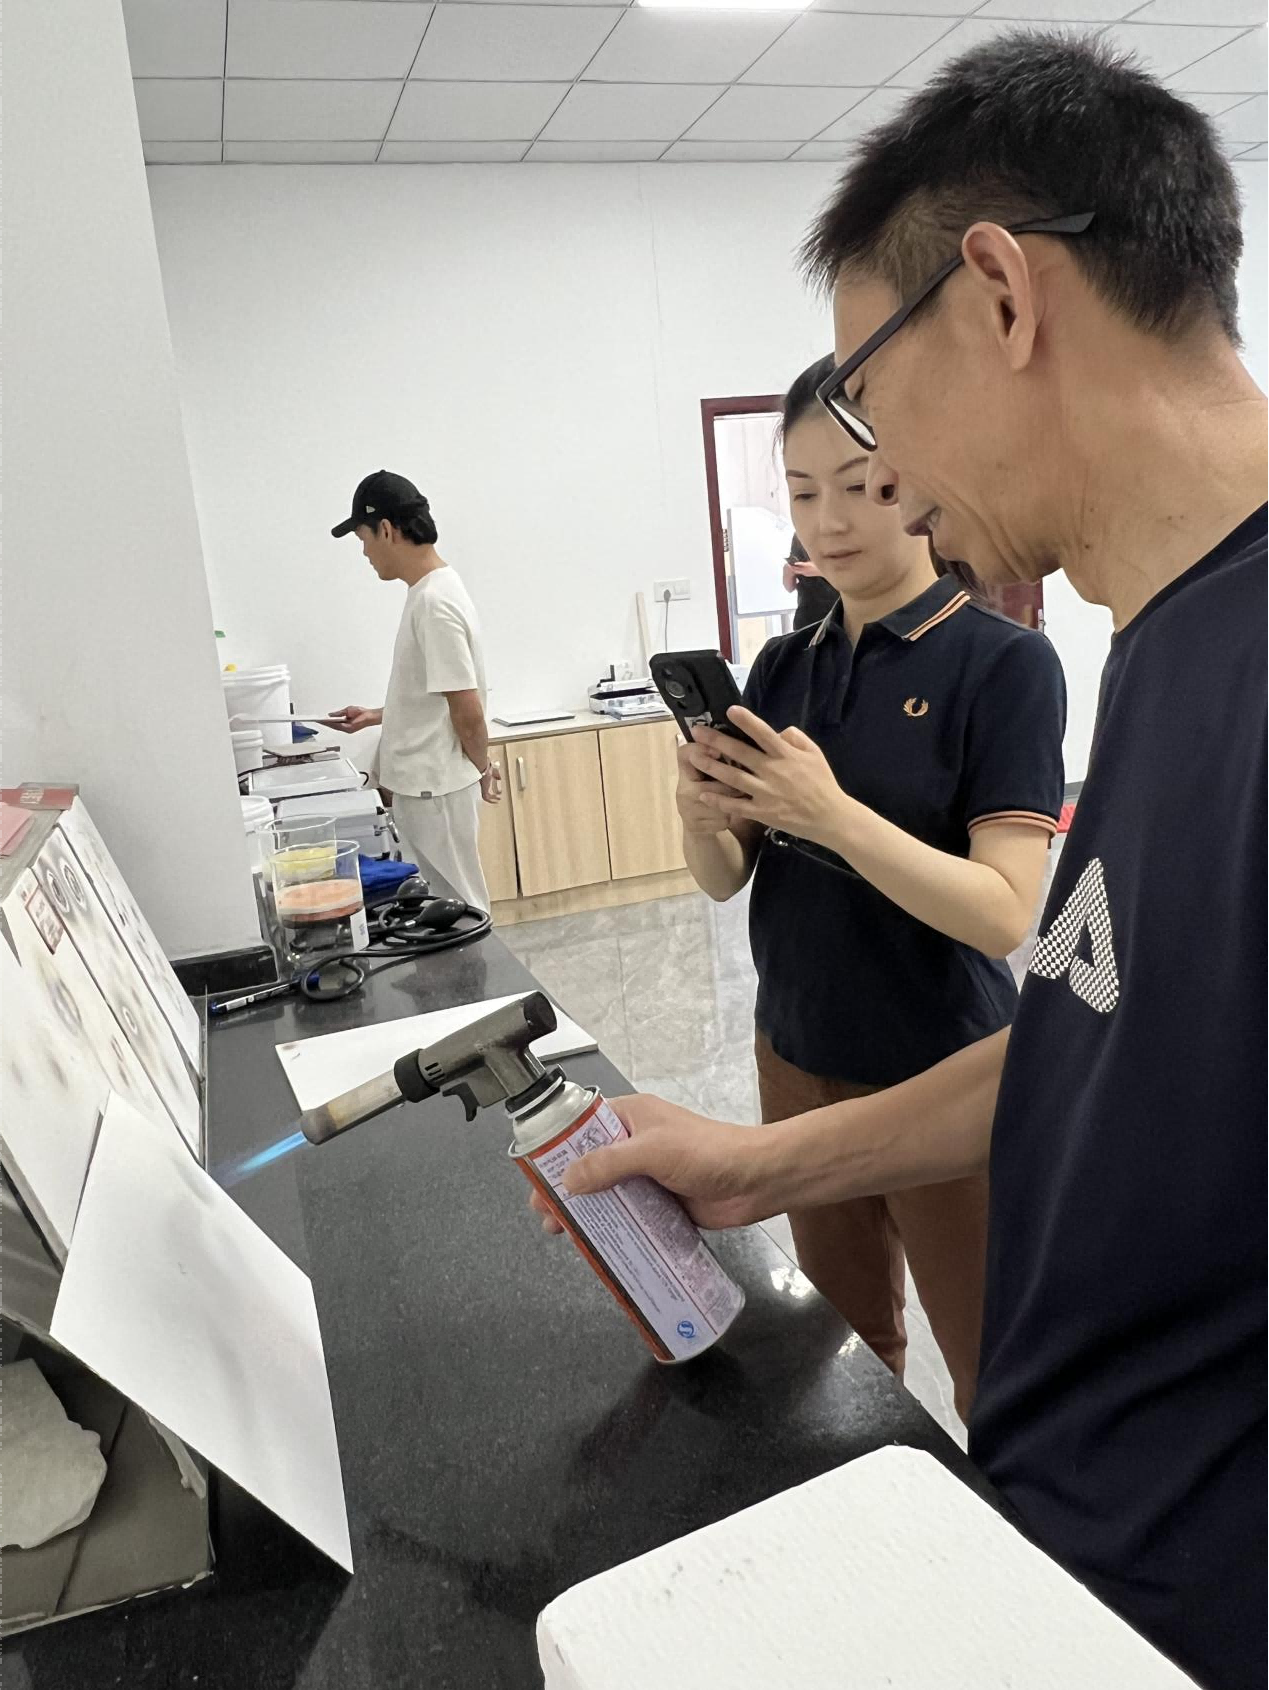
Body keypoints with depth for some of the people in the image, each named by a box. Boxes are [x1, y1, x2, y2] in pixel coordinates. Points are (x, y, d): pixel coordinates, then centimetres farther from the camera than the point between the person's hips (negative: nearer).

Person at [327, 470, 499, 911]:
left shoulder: (434, 602, -21)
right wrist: (377, 716, 15)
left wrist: (482, 768, -7)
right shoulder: (430, 591, 10)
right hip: (423, 785, 10)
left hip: (435, 789, -10)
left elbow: (467, 709, -22)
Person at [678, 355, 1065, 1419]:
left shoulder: (1004, 663, -13)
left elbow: (1005, 914, -20)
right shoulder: (784, 667, 4)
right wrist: (705, 818, -18)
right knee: (848, 1341, 22)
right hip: (799, 1062, 5)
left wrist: (833, 815, -31)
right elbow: (727, 881, 3)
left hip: (944, 1081, -5)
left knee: (996, 1379, 11)